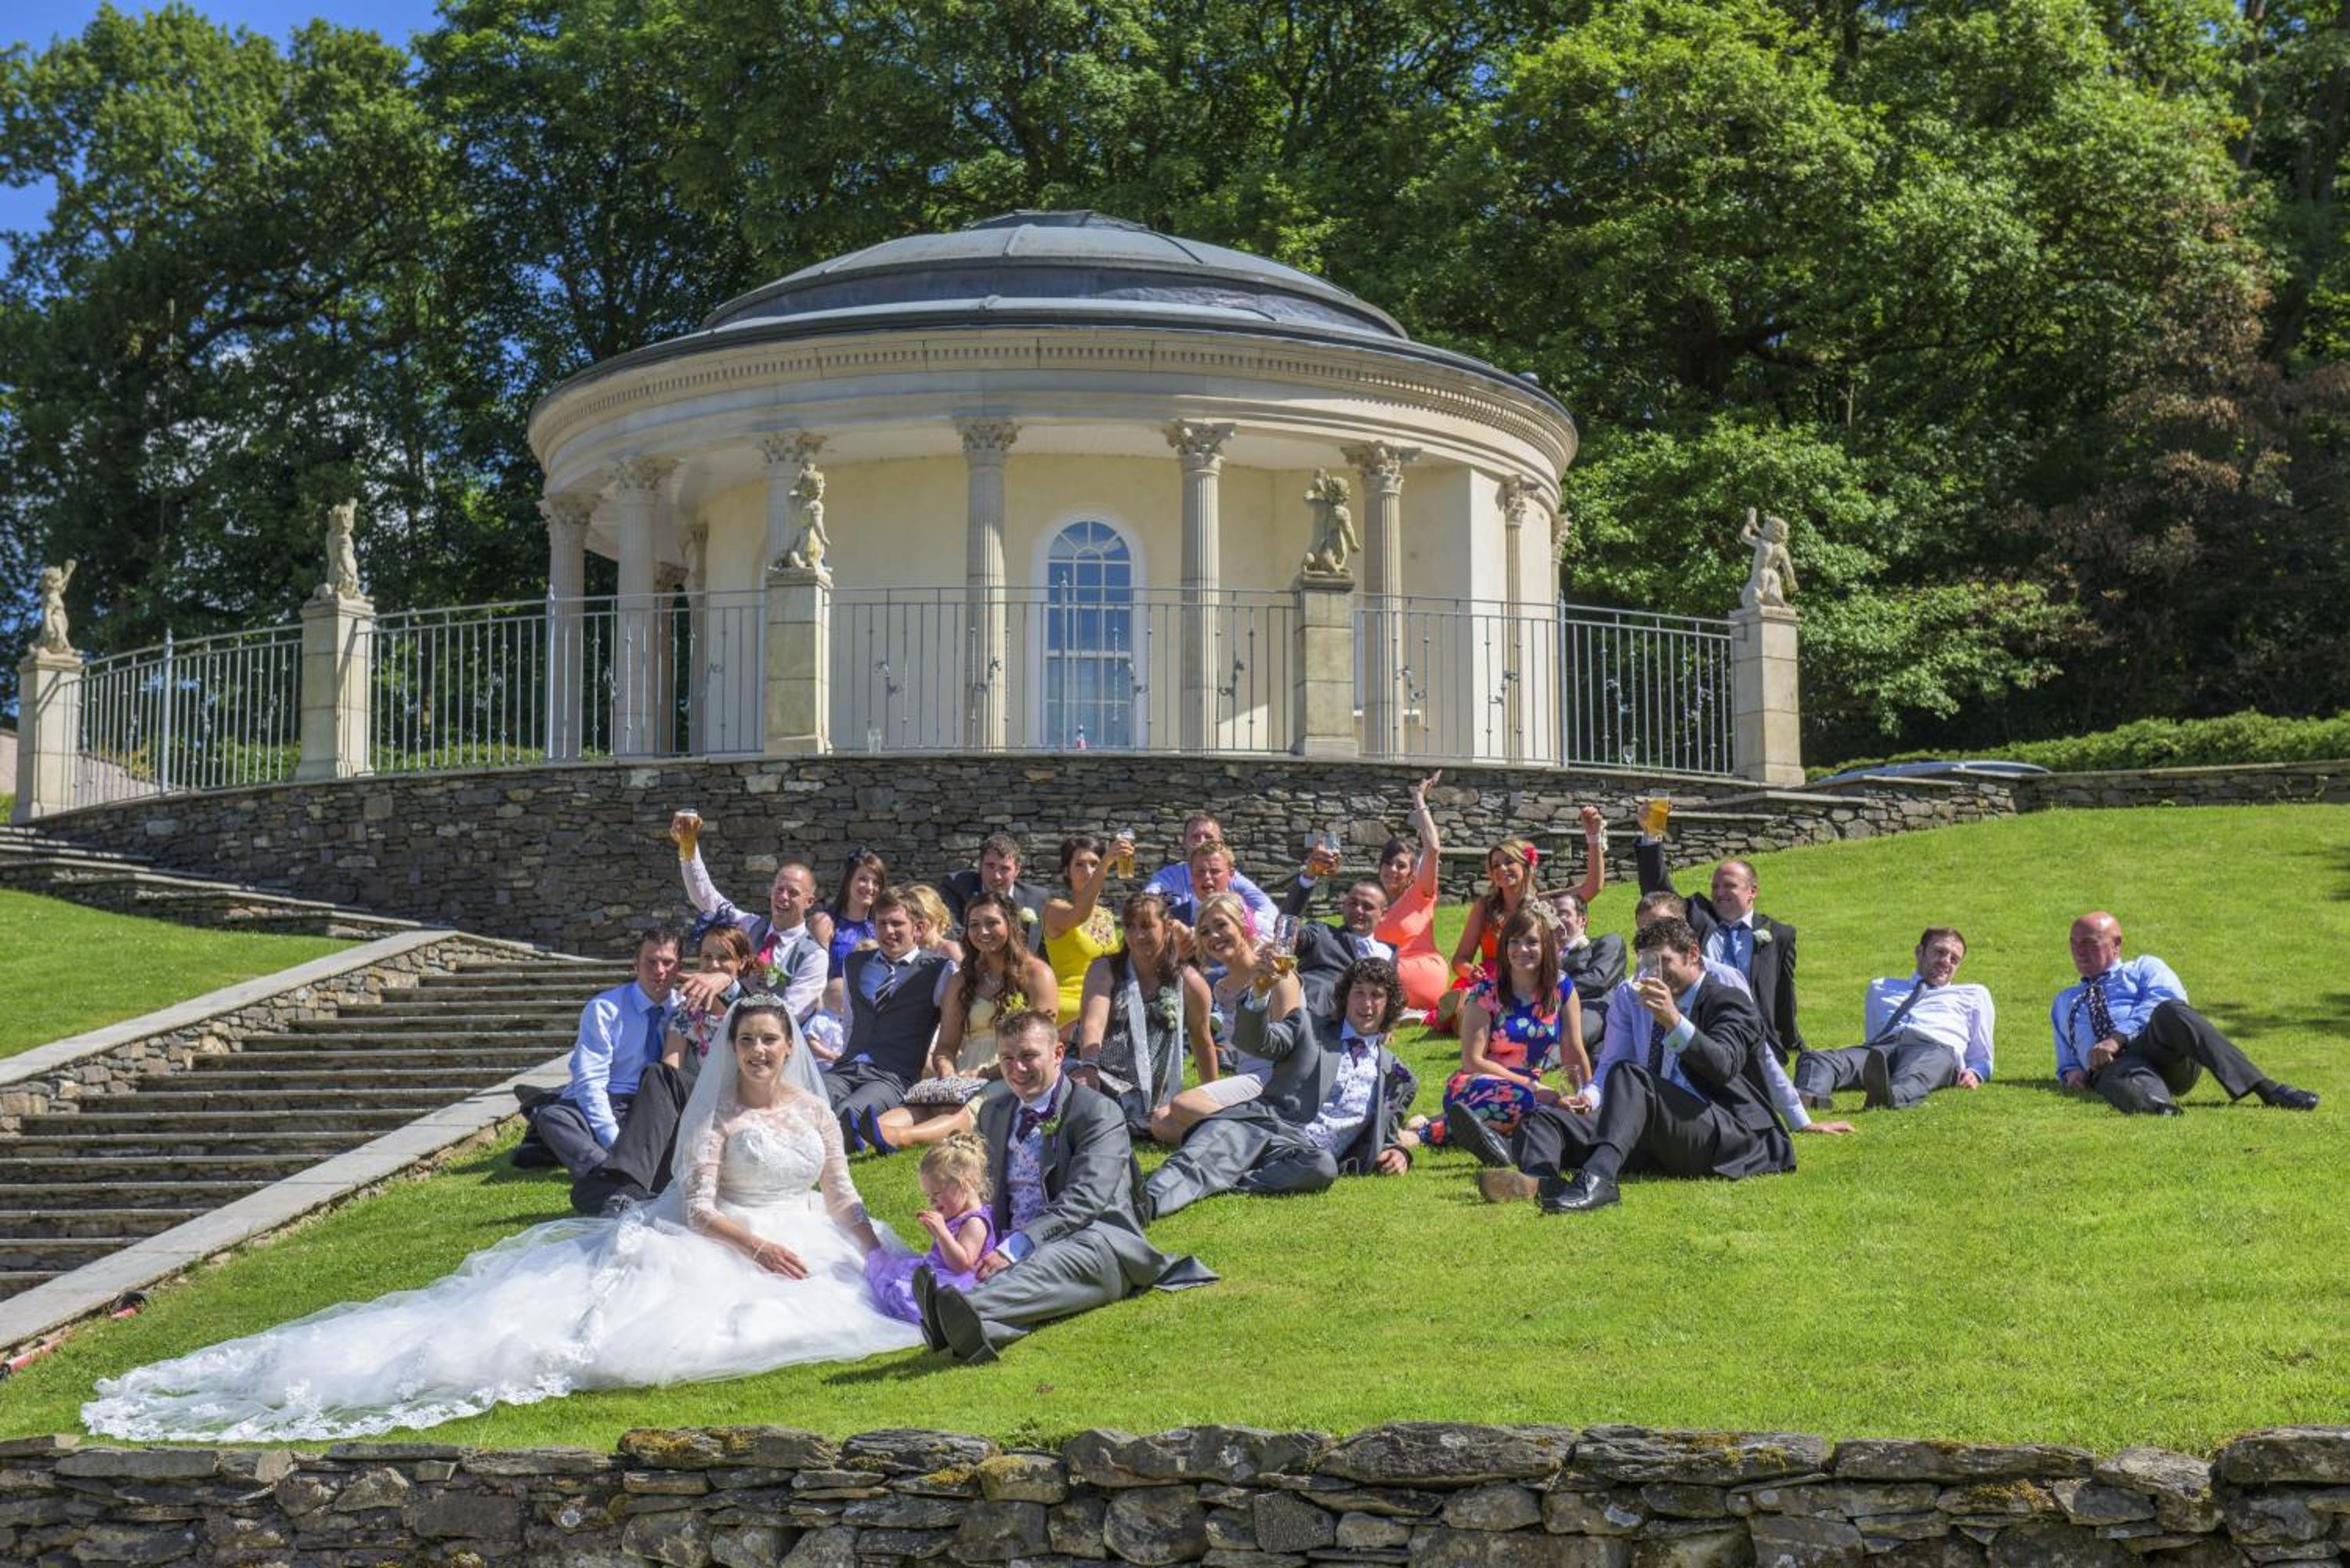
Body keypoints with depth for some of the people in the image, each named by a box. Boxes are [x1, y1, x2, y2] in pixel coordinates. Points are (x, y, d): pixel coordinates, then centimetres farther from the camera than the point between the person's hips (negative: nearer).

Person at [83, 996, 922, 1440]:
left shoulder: (815, 1111, 10)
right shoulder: (716, 1116, -4)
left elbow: (843, 1198, 12)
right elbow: (698, 1206, -12)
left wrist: (883, 1254, -4)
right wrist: (757, 1245, -25)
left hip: (805, 1252, 6)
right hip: (717, 1246, -6)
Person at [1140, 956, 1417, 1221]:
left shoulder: (1395, 1074, 25)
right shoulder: (1309, 1026, 21)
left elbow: (1387, 1134, 31)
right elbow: (1254, 1042, 3)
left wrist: (1398, 1152, 6)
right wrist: (1259, 994, -17)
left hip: (1309, 1152, 0)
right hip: (1266, 1128, 0)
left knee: (1323, 1167, -37)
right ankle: (1146, 1204, -54)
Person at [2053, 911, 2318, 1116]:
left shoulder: (2143, 968, 26)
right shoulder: (2064, 1002, 40)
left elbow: (2169, 997, 4)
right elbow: (2066, 1061, 39)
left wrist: (2119, 1037, -11)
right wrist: (2070, 1073, 11)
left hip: (2163, 1049, -1)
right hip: (2112, 1066, 1)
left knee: (2170, 1012, -37)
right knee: (2135, 1084, -39)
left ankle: (2266, 1089, -45)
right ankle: (2161, 1109, -75)